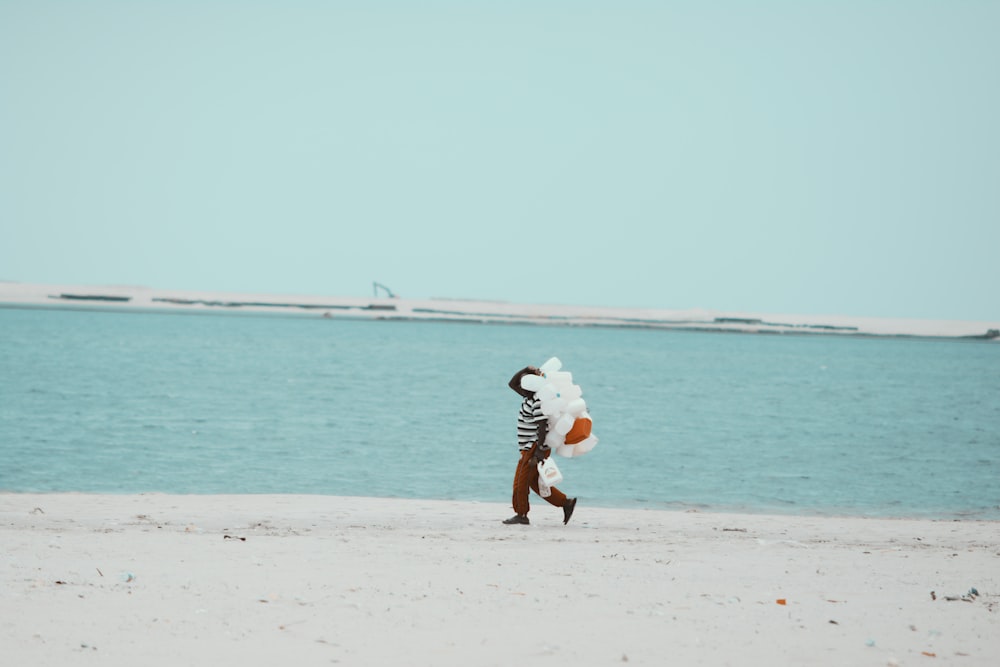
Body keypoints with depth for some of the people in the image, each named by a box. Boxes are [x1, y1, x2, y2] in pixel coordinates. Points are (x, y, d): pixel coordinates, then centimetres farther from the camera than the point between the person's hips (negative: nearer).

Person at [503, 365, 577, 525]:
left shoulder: (538, 402, -18)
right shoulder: (529, 397, 11)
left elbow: (542, 428, -22)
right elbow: (512, 384, 21)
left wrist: (538, 454, -25)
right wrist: (526, 370, 6)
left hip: (535, 448, -10)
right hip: (529, 448, 10)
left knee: (521, 482, -4)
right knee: (535, 482, 14)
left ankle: (521, 515, 5)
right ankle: (566, 502, 15)